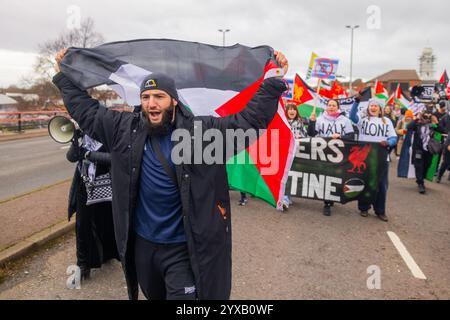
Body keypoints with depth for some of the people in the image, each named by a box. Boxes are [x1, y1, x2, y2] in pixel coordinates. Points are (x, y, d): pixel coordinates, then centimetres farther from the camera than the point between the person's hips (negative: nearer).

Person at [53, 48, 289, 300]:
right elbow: (86, 110, 10)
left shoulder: (202, 131, -12)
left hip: (184, 248, -4)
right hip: (141, 243, 5)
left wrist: (274, 83, -16)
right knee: (153, 295, 27)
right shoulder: (126, 129, -1)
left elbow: (249, 120, -11)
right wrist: (64, 76, 14)